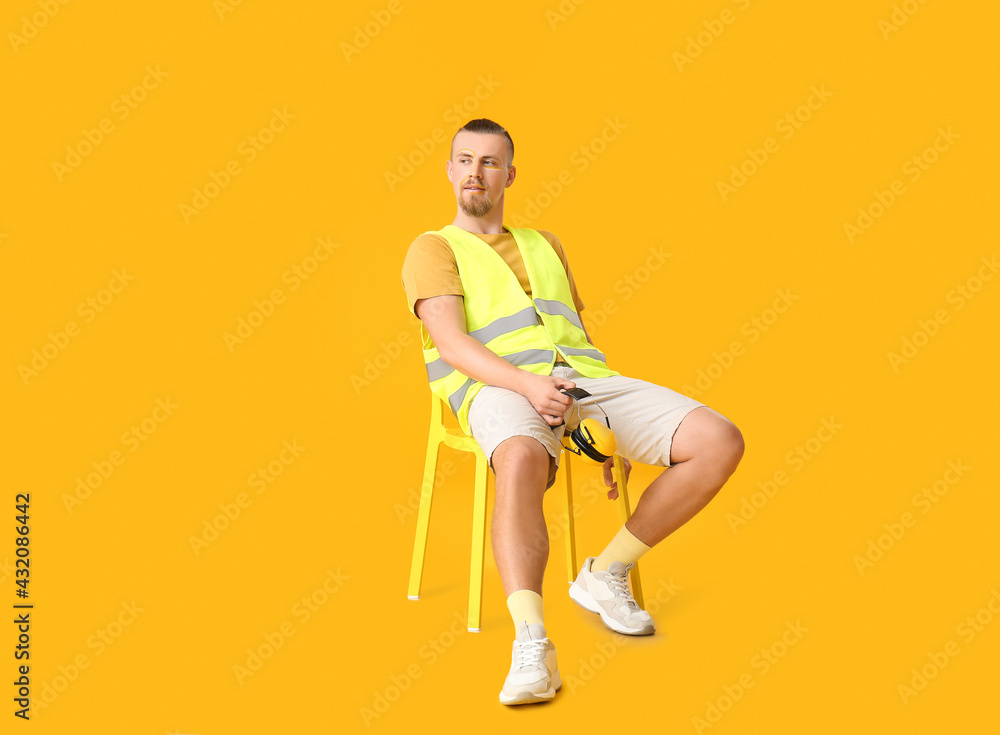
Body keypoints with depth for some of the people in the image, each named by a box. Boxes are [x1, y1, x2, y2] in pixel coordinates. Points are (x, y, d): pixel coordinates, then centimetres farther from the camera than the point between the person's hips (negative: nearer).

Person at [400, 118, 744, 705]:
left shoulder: (547, 245, 33)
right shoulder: (433, 249, 16)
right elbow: (451, 342, -2)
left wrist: (615, 431, 14)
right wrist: (526, 384, -21)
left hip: (585, 377, 5)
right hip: (500, 387, -5)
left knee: (721, 442, -14)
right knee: (522, 458, -43)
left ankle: (605, 575, -2)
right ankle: (532, 645, -44)